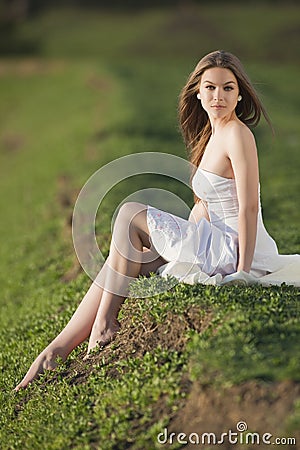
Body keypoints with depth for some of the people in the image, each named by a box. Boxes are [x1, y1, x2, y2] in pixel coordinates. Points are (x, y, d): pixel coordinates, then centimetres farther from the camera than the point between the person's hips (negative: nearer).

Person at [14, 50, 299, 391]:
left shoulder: (237, 134, -13)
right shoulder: (212, 134, 16)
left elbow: (249, 207, -19)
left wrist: (242, 272, -21)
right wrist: (168, 245, 14)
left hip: (235, 251, -9)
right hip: (217, 245, 9)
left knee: (130, 214, -9)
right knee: (119, 261, 3)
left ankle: (104, 321, -4)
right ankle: (61, 347, 1)